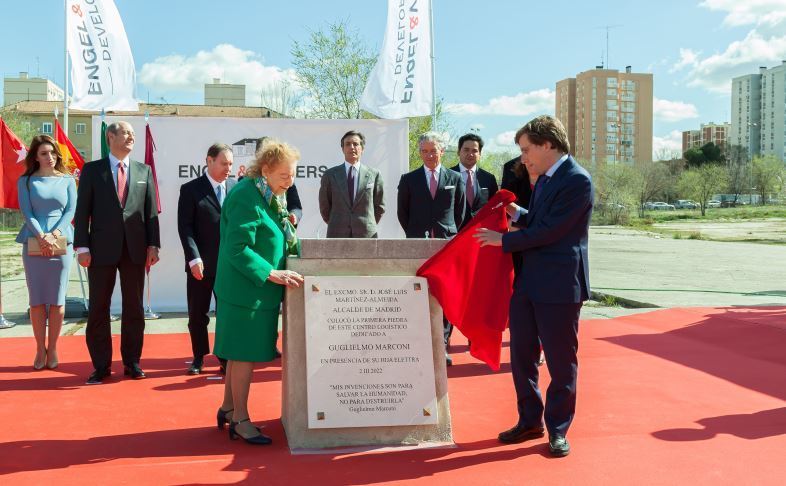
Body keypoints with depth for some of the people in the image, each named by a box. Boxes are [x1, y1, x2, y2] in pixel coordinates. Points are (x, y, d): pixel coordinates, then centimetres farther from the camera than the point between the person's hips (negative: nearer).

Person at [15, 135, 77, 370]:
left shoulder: (67, 180, 8)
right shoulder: (26, 181, 7)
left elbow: (71, 211, 2)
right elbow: (26, 212, -1)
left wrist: (55, 233, -12)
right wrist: (42, 236, -14)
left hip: (62, 243, 0)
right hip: (34, 244, 0)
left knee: (57, 300, 1)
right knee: (37, 300, 2)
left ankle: (52, 349, 11)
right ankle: (40, 350, 10)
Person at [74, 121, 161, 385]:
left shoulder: (144, 171, 9)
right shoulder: (92, 170, 4)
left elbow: (151, 211, 7)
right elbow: (82, 211, 0)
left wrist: (153, 244, -1)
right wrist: (82, 247, -8)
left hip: (135, 249, 2)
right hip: (102, 249, -1)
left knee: (134, 308, 7)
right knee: (98, 308, 4)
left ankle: (132, 362, 18)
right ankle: (101, 365, 14)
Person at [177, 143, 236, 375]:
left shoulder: (236, 187, 7)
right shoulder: (190, 189, -2)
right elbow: (185, 227, -6)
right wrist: (194, 258, -15)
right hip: (201, 264, -2)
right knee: (197, 314, 8)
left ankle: (226, 358, 18)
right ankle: (199, 358, 23)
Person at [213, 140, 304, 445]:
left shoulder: (270, 196, 11)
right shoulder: (246, 197, -19)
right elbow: (237, 249, -23)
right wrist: (271, 274, -27)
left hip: (258, 289, 9)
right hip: (246, 289, -9)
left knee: (242, 351, 17)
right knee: (245, 354, -1)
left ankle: (228, 408, 30)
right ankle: (240, 420, 11)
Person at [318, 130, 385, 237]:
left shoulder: (374, 175, 4)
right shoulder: (329, 175, 5)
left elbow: (379, 206, 12)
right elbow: (324, 206, 12)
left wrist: (370, 225, 9)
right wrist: (334, 225, 10)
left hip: (366, 236, 0)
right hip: (337, 236, 0)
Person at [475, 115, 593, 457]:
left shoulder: (577, 180, -15)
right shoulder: (544, 178, 14)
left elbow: (549, 231, -19)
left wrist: (504, 240, -12)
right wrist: (519, 214, 6)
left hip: (559, 287, -9)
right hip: (527, 282, 9)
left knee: (561, 362, 5)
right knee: (521, 356, 14)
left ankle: (558, 430, 19)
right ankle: (530, 421, 29)